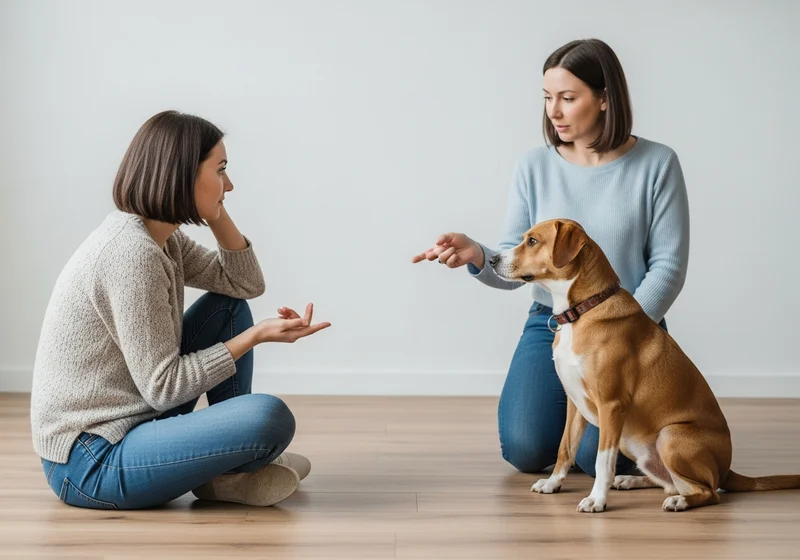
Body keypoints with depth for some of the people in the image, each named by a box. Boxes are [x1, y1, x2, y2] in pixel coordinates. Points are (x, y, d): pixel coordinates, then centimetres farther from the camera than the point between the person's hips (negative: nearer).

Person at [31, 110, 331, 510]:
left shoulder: (161, 237, 6)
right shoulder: (132, 253, -23)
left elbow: (245, 284, 13)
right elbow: (163, 386, -20)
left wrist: (217, 212, 2)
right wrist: (256, 336, -18)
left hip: (133, 421, 10)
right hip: (89, 465, -10)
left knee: (229, 306, 11)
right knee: (269, 418, -28)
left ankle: (234, 458, 11)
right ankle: (225, 474, 6)